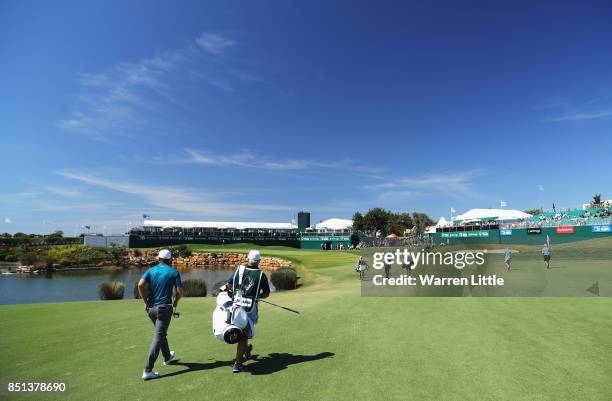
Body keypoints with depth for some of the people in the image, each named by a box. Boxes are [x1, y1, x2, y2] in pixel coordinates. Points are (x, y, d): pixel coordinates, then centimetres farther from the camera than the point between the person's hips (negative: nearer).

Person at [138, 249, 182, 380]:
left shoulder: (151, 270, 5)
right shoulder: (174, 272, -3)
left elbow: (140, 285, -10)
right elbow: (179, 292, -8)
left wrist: (145, 301, -1)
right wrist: (175, 303, 11)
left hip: (151, 307, 5)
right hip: (164, 308, -5)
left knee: (161, 333, 24)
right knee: (158, 338, -3)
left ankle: (167, 357, 42)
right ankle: (147, 370, -8)